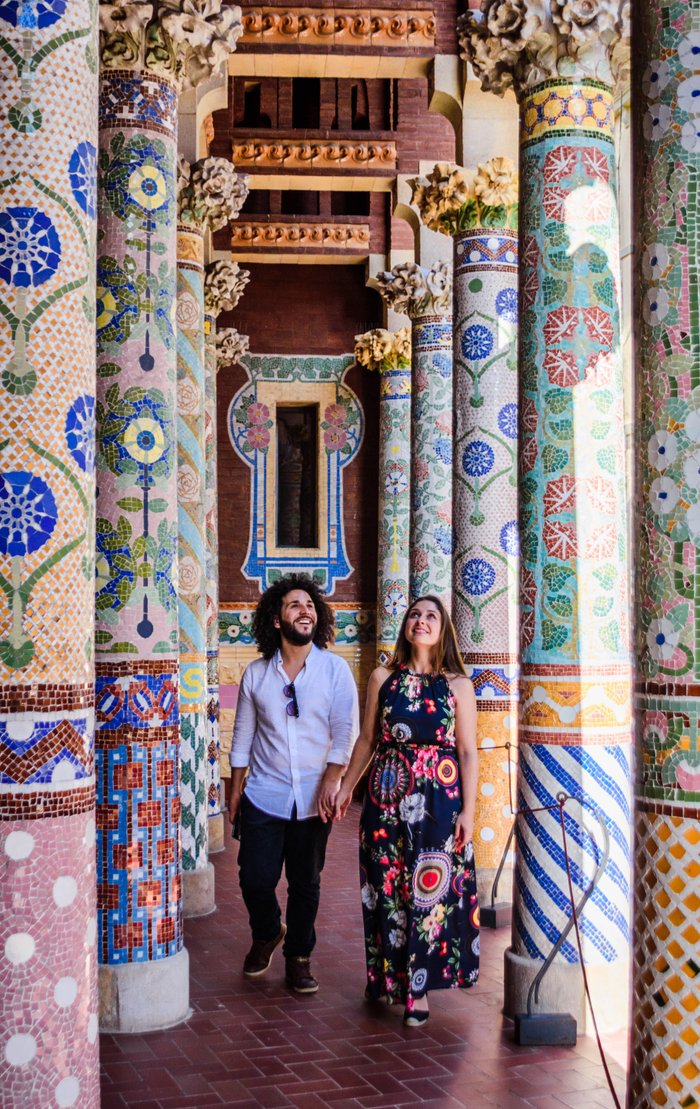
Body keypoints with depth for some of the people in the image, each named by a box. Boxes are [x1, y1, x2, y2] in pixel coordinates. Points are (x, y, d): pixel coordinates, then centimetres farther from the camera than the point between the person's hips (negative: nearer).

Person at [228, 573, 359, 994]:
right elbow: (243, 735, 9)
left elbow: (345, 731, -8)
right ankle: (267, 934, 30)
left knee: (306, 884, 7)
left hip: (313, 798, -1)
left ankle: (299, 956, 26)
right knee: (256, 879, 0)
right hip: (264, 796, 1)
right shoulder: (256, 674, 3)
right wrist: (236, 790, 9)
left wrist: (331, 782, -18)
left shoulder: (335, 668, -2)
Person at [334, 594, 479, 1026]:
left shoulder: (458, 684, 1)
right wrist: (347, 787, 10)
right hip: (387, 795, 2)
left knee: (430, 889, 0)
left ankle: (418, 986, 11)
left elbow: (468, 752, -1)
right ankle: (388, 976, 23)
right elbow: (367, 739, 12)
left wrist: (468, 810, -7)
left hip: (439, 798, -2)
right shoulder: (383, 678, 6)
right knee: (387, 886, 6)